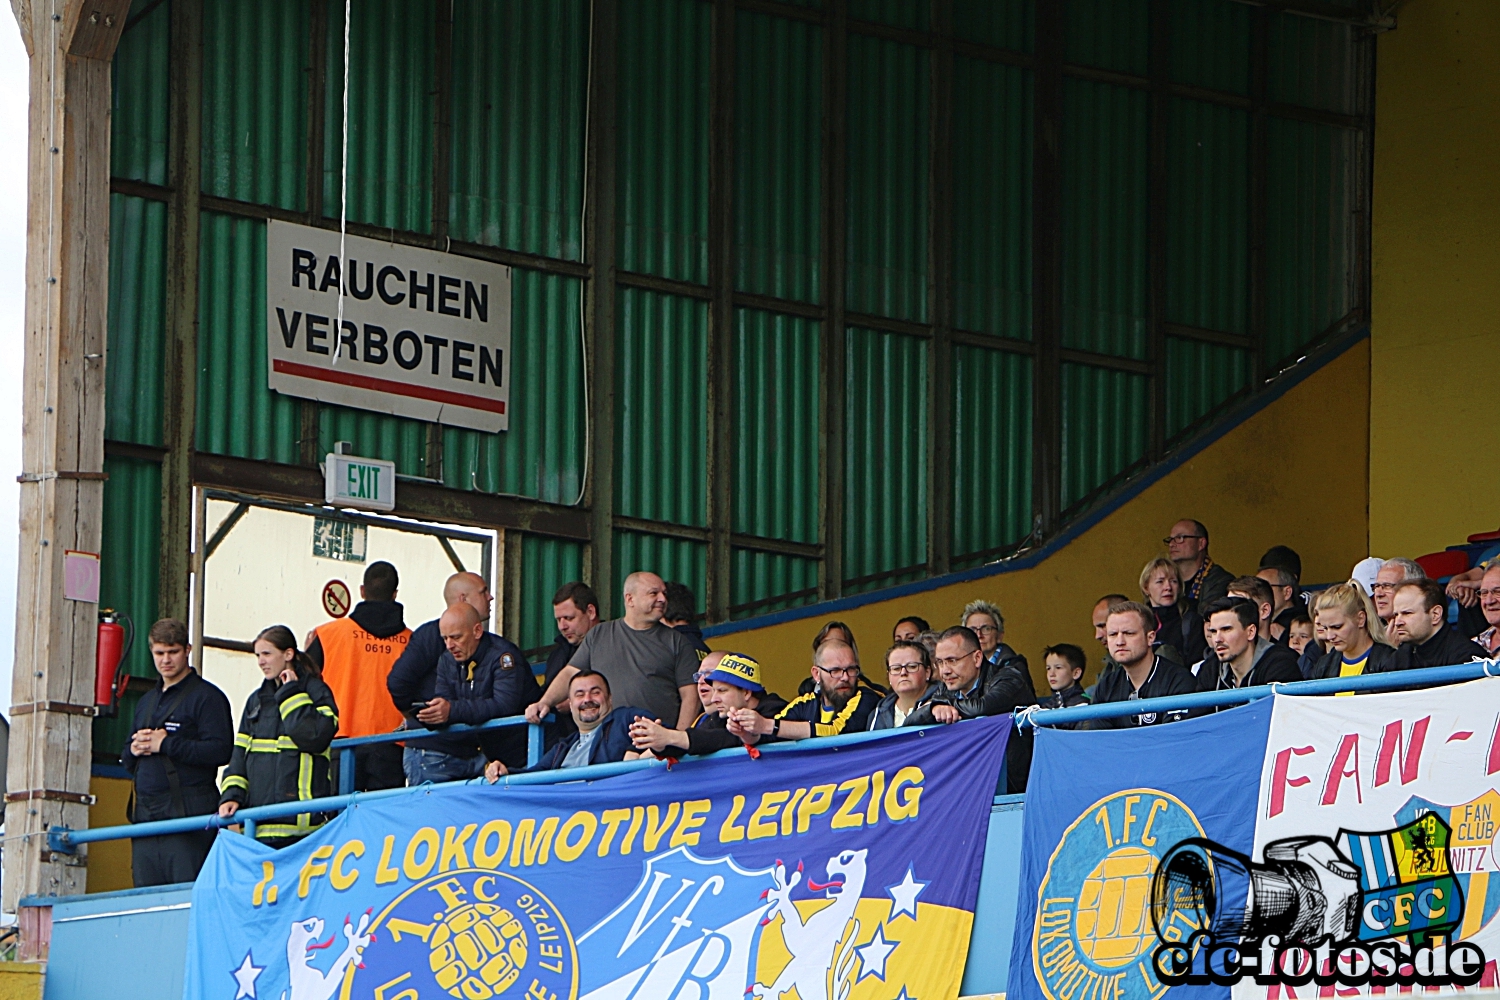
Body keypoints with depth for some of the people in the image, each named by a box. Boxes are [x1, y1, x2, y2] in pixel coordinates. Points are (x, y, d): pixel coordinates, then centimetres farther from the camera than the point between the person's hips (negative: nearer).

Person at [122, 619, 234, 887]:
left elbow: (221, 750, -14)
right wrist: (134, 750, 2)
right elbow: (127, 761, 26)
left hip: (189, 814, -7)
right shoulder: (146, 702, 23)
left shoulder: (206, 697, -1)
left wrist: (164, 744, -12)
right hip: (146, 816, 7)